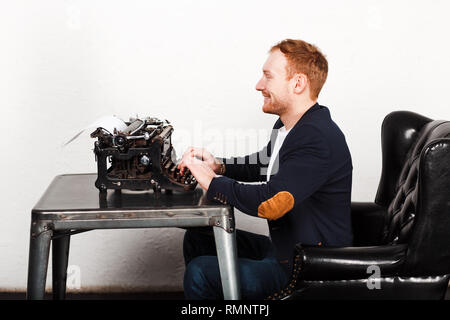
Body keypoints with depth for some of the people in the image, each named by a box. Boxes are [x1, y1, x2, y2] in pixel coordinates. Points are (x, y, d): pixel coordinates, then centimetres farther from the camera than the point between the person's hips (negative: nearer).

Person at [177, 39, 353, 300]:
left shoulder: (318, 139, -27)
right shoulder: (288, 126, 5)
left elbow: (269, 203, -36)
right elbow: (262, 164, 25)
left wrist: (212, 181, -21)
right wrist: (218, 166, 5)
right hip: (284, 247, 10)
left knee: (200, 273, -16)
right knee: (197, 239, 16)